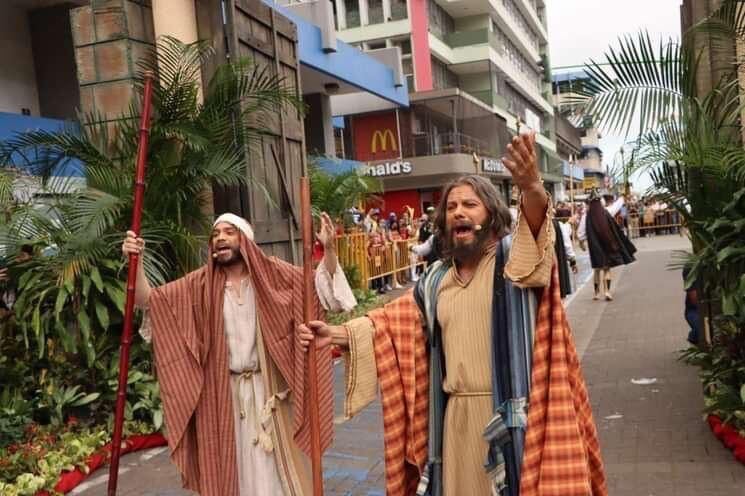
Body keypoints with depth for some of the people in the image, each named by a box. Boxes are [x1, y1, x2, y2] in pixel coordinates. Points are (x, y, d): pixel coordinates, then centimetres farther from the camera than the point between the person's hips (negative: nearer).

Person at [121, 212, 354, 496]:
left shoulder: (271, 273, -3)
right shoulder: (200, 284, 0)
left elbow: (322, 284, -7)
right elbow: (148, 299, -4)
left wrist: (329, 249, -24)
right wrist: (136, 261, -19)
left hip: (268, 387, -1)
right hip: (223, 392, 1)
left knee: (276, 464, 12)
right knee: (232, 465, 14)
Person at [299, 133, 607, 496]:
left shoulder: (513, 257, -6)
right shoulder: (437, 278, 9)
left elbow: (536, 225, -27)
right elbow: (394, 323, 12)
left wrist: (532, 188, -49)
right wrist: (338, 334, -1)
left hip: (509, 413, -5)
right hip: (456, 416, 5)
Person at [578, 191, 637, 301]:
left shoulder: (587, 216, -10)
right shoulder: (606, 212, -5)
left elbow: (581, 234, -9)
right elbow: (616, 205, 17)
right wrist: (622, 198, 37)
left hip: (595, 246, 0)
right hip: (608, 244, 0)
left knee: (597, 269, 14)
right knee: (607, 268, 10)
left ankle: (597, 292, 20)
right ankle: (607, 291, -2)